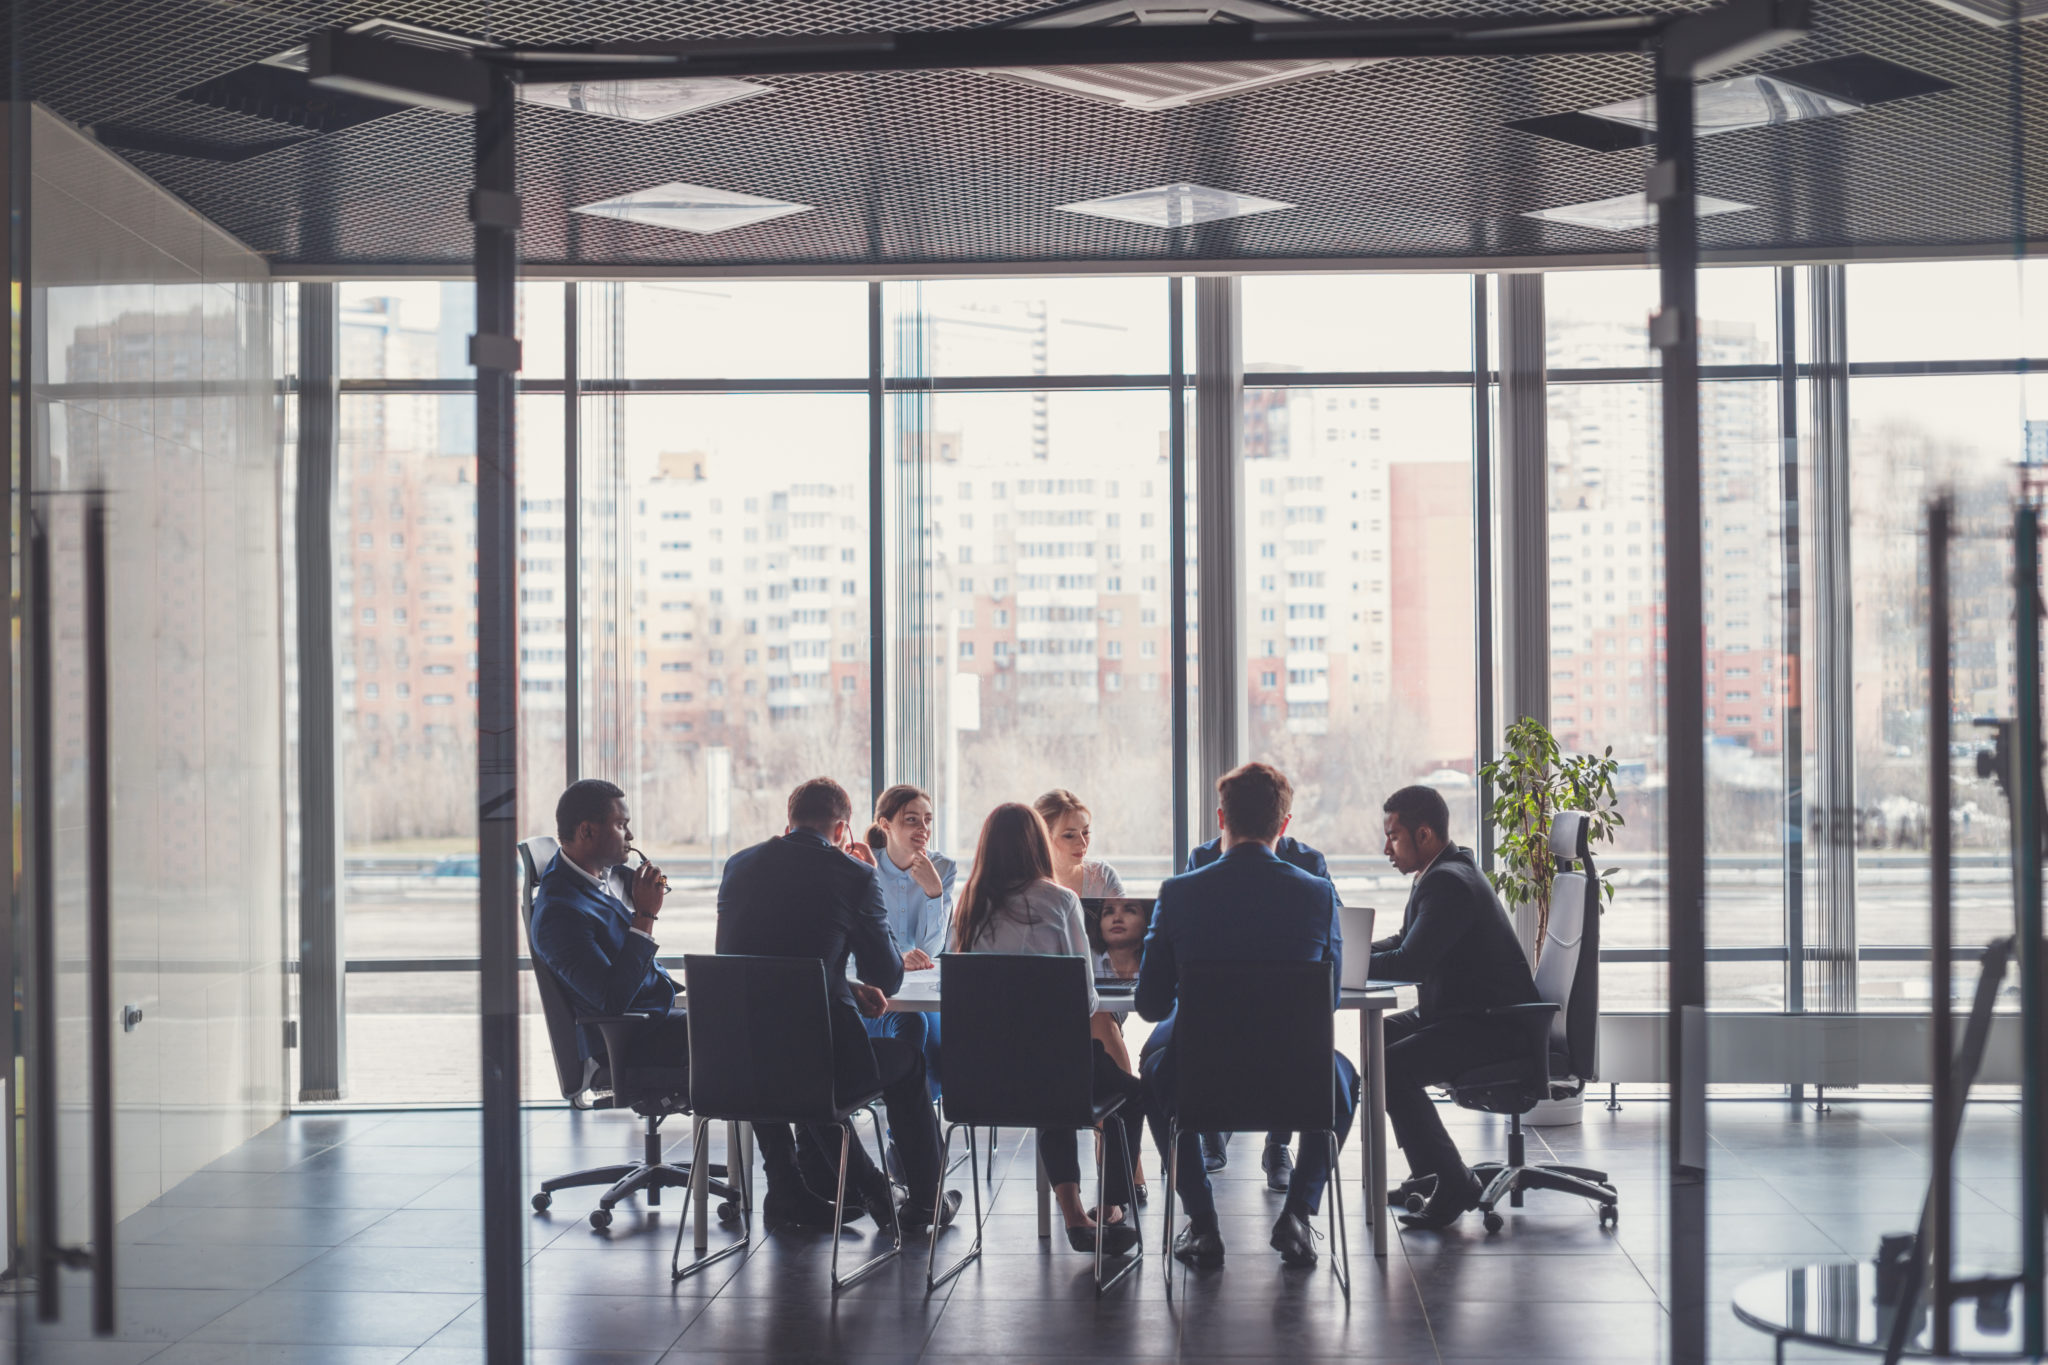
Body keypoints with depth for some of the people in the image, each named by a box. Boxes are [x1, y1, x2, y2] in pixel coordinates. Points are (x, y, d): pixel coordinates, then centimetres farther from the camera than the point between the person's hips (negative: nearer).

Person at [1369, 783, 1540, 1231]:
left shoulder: (1449, 882, -21)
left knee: (1392, 1069, -24)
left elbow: (1411, 963, -27)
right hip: (1461, 1012, 11)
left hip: (1495, 1024, -11)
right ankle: (1427, 1170, 19)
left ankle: (1455, 1184, -11)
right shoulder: (1440, 873, 13)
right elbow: (1406, 943, 22)